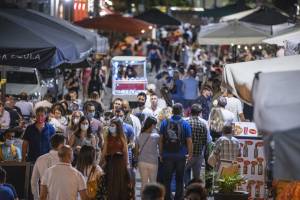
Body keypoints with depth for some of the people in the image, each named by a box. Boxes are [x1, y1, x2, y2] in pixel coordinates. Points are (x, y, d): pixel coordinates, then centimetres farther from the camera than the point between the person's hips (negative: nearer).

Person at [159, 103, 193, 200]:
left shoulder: (165, 122, -2)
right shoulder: (185, 124, -6)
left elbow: (161, 139, -2)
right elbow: (189, 141, -8)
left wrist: (161, 154, 5)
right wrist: (190, 154, 2)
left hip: (167, 155, 1)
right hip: (181, 156, -1)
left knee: (167, 179, 9)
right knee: (179, 179, 10)